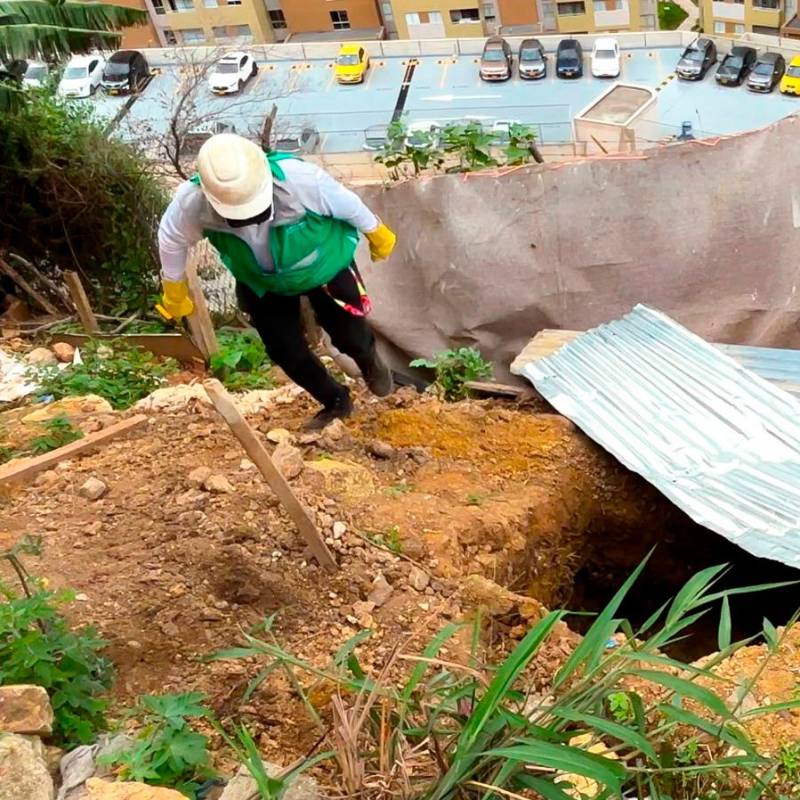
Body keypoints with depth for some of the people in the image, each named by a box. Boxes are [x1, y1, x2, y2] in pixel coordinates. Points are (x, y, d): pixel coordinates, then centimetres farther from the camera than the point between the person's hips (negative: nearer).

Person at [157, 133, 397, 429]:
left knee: (349, 336, 7)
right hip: (262, 283, 2)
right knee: (287, 353, 6)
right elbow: (171, 239, -13)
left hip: (323, 264, -2)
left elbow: (346, 203, -22)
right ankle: (336, 402, 35)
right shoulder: (192, 202, -36)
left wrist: (376, 233, -4)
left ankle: (370, 360, 48)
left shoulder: (297, 178, -42)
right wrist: (174, 291, 2)